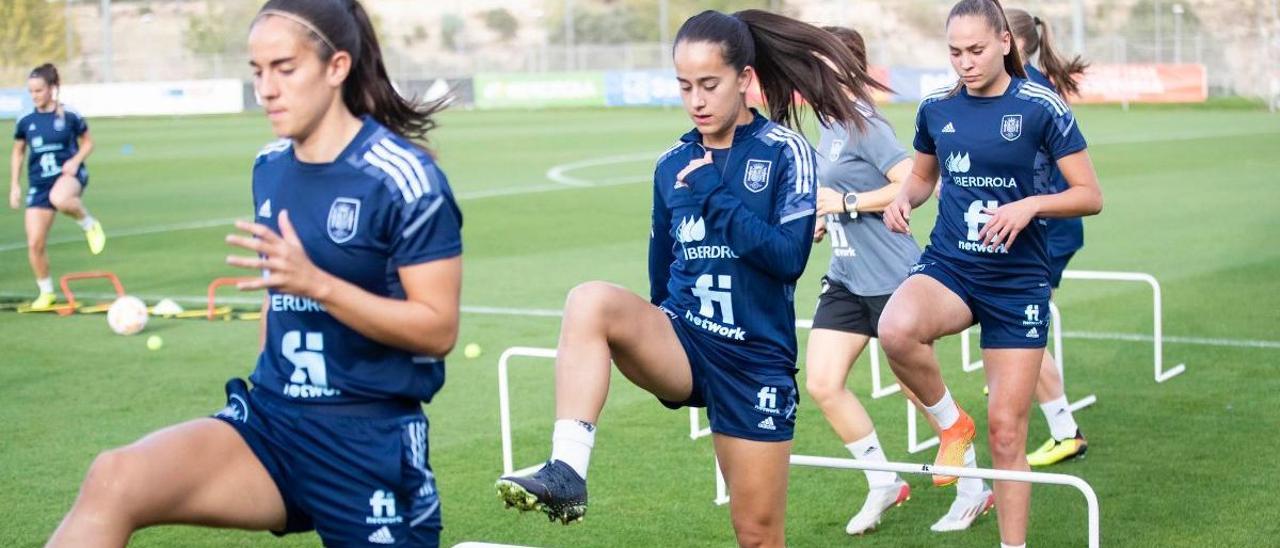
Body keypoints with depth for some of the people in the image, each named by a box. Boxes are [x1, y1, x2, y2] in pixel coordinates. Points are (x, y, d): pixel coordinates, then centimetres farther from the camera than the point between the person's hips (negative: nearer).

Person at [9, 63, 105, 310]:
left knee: (59, 199, -42)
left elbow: (88, 143, 6)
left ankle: (89, 224, -10)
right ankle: (46, 292, 18)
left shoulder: (70, 116, -6)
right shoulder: (25, 121, 2)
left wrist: (76, 160, -13)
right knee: (35, 243, -3)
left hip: (68, 174, -4)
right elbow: (18, 153, 14)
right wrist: (14, 185, 9)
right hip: (39, 183, 4)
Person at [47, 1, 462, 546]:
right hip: (271, 420, 5)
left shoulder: (402, 177, -12)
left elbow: (440, 328, -14)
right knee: (113, 480, -21)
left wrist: (315, 283, -24)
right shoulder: (270, 168, 9)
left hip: (370, 439, -5)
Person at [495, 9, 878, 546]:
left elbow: (789, 257, -16)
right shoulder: (672, 164, 5)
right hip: (681, 344, 2)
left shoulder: (785, 153, -5)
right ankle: (567, 471, -38)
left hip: (755, 359, -2)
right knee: (590, 300, -30)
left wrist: (715, 196, -17)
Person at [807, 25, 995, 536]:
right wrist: (824, 220, 9)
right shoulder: (829, 128, 10)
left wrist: (845, 203, -22)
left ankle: (973, 490, 22)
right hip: (846, 278, 9)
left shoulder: (863, 124, -16)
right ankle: (883, 484, 16)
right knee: (821, 383, 0)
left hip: (891, 277, -9)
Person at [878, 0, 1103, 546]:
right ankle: (951, 421, -5)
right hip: (948, 265, 2)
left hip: (1017, 280, -2)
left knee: (1006, 432, 1)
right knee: (895, 329, -34)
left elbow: (1091, 195, -5)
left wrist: (1030, 204, -23)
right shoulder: (936, 107, 2)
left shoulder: (1040, 106, -7)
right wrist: (904, 198, -5)